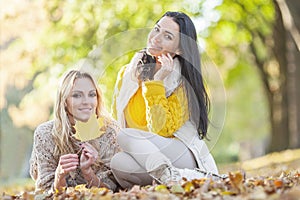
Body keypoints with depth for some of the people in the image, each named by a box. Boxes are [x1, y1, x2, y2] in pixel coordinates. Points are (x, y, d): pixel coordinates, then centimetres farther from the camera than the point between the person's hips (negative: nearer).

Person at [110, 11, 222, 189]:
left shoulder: (182, 81, -5)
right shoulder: (128, 73, 8)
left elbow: (160, 130, -14)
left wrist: (157, 83, -16)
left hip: (184, 155, -4)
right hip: (143, 155, 4)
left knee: (126, 135, -29)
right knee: (118, 163, -31)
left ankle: (171, 175, -36)